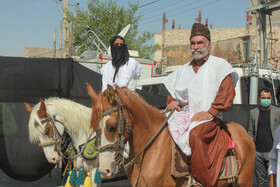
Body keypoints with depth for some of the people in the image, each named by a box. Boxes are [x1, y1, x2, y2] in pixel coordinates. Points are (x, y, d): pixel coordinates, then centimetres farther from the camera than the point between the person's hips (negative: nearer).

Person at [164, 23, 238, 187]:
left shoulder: (219, 65, 6)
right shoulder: (184, 70, 22)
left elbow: (227, 94, -5)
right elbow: (172, 93, 27)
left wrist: (210, 113, -17)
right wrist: (171, 103, 2)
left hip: (208, 119, -5)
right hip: (183, 116, 5)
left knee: (195, 135, -37)